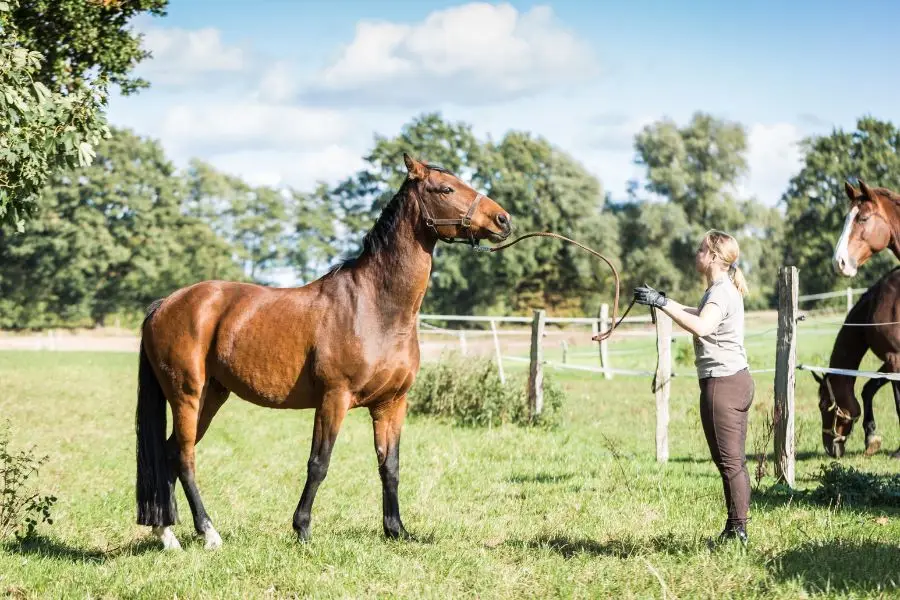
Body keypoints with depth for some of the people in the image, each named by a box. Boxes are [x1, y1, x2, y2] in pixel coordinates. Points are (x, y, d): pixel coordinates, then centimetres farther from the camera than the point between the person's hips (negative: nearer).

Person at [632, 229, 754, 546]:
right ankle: (736, 529, 16)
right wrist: (663, 301, 22)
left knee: (728, 460, -7)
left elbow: (701, 327, -35)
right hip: (736, 380, 11)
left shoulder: (721, 292, -15)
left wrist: (663, 303, -34)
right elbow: (699, 315, 34)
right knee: (733, 460, 12)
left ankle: (737, 529, -5)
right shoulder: (724, 290, 17)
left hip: (722, 383, -11)